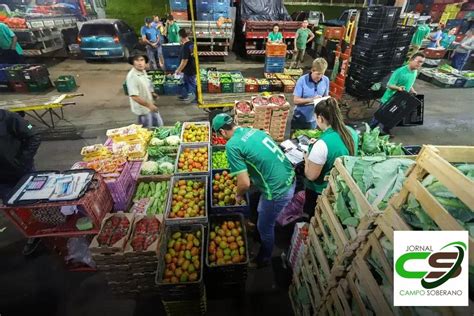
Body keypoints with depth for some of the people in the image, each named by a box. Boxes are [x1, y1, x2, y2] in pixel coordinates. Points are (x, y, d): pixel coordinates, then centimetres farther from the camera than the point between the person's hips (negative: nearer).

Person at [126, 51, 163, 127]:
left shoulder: (143, 72, 1)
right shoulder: (132, 76, -26)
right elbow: (134, 96, -30)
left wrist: (152, 94, 6)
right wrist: (149, 105, -26)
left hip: (150, 106, 9)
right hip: (143, 109, -9)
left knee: (159, 125, 22)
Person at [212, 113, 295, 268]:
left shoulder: (232, 145, -18)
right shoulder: (252, 130, 6)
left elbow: (245, 183, -19)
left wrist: (238, 195, 3)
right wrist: (248, 176, 27)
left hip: (278, 190, -8)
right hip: (288, 178, 8)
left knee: (265, 227, 18)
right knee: (262, 213, 31)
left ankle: (264, 259, 45)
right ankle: (262, 238, 59)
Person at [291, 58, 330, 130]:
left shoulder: (326, 80, -5)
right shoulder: (302, 80, -16)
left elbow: (326, 96, 7)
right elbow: (296, 100, -17)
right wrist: (312, 99, -25)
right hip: (299, 119, -3)